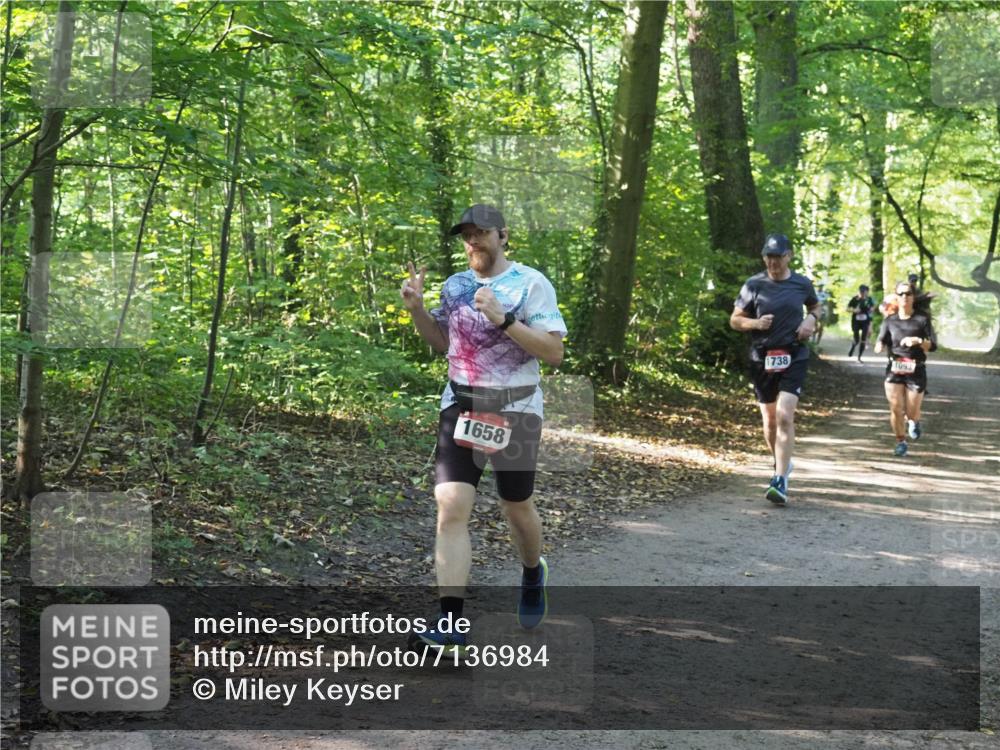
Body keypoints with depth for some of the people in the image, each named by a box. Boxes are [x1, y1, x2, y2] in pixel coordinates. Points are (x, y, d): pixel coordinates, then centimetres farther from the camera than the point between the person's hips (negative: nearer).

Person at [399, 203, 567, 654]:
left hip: (514, 411, -4)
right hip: (460, 409, 4)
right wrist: (416, 309, 4)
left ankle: (533, 575, 45)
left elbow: (554, 353, -14)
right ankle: (451, 624, -13)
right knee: (450, 507, -11)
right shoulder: (455, 285, 9)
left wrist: (503, 320, -24)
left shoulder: (530, 283, -8)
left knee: (517, 508, 12)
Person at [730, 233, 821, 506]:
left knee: (785, 416, -16)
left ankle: (780, 481, -21)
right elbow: (735, 320, 4)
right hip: (762, 358, 2)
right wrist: (756, 323, -15)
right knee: (769, 419, 12)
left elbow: (815, 306, 22)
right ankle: (781, 462, 39)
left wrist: (811, 319, 0)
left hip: (794, 357, -1)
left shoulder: (802, 284, 2)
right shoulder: (754, 285, -2)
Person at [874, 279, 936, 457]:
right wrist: (879, 346, -25)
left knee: (912, 412, 2)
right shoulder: (890, 320, 4)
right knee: (895, 409, -6)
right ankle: (901, 442, 13)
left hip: (916, 371, -1)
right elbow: (880, 343, -1)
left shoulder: (922, 319, -2)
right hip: (894, 370, 1)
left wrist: (918, 341, -24)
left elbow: (933, 345, -5)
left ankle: (913, 422, 39)